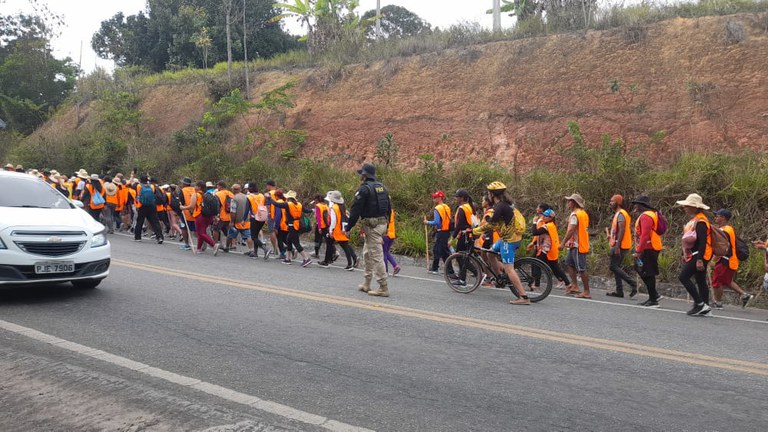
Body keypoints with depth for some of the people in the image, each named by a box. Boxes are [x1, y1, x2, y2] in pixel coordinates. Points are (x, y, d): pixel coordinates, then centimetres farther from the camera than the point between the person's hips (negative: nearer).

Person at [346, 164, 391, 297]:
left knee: (376, 256, -8)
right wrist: (386, 226, 25)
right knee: (367, 253, 19)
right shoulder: (382, 187, 14)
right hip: (382, 223, 9)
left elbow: (355, 210, -14)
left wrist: (348, 228, -8)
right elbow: (389, 207, 18)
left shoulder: (364, 189, -12)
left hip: (371, 225, -9)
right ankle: (366, 284, 25)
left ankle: (383, 288, -8)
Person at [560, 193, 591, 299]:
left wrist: (563, 243, -17)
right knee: (569, 263, 18)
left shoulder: (574, 215, -16)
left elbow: (571, 230, -22)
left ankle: (586, 292, -3)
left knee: (581, 269, -6)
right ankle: (574, 286, 17)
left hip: (577, 245, -10)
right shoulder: (584, 213, 15)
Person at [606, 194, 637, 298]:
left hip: (619, 245, -10)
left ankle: (632, 283, -10)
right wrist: (610, 231, 19)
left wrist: (617, 246, -26)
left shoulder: (620, 214, -13)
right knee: (616, 267, 11)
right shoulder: (622, 213, 18)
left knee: (613, 266, -9)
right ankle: (619, 291, 12)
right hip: (622, 245, 10)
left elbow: (622, 230, -22)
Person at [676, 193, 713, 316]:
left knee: (683, 277, -12)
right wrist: (685, 255, 24)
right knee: (701, 281, 12)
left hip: (699, 256, -10)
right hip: (695, 256, 10)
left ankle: (700, 304, -9)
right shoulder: (694, 220, 15)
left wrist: (699, 259, -27)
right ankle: (705, 308, 16)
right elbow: (689, 240, 22)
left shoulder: (700, 222, -17)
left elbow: (702, 242, -23)